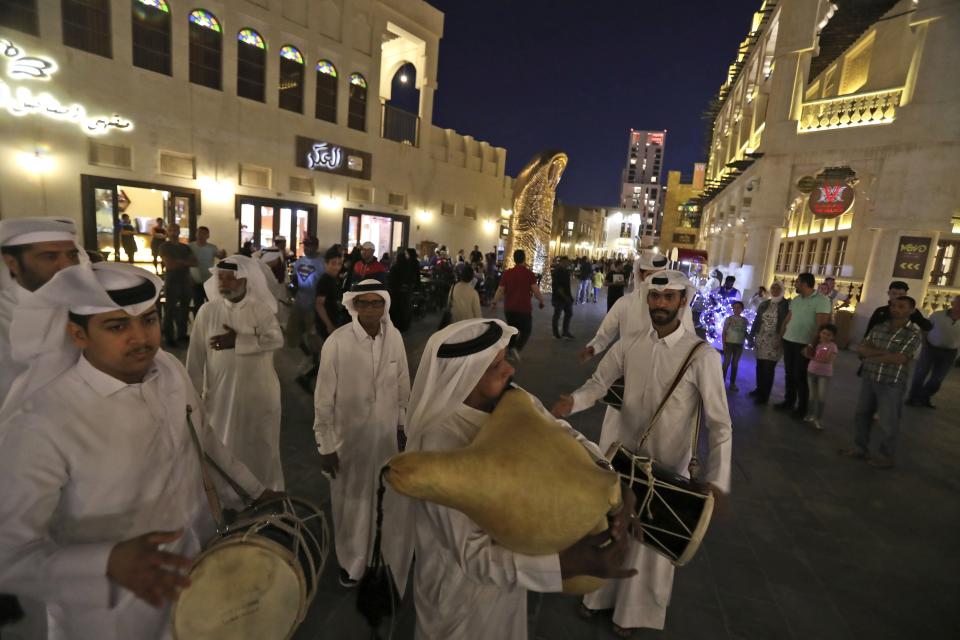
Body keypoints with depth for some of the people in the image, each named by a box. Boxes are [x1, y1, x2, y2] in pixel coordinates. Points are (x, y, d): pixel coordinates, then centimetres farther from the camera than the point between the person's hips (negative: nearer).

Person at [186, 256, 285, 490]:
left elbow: (276, 339, -21)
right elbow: (196, 354, -1)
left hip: (259, 393, -1)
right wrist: (195, 390, 0)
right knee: (224, 447, 16)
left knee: (261, 446, 15)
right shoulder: (208, 310, -4)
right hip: (222, 392, 1)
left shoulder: (261, 308, -7)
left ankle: (268, 493, 36)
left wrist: (238, 341, -22)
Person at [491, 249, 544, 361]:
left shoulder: (507, 273, -1)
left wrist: (494, 302, 12)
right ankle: (516, 348, -10)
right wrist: (541, 301, 4)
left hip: (509, 308, 3)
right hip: (524, 308, -3)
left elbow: (500, 290, -1)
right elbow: (536, 291, -13)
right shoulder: (529, 273, -9)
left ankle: (511, 350, 23)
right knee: (526, 330, 11)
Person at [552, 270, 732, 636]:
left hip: (669, 468, -3)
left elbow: (720, 424, -16)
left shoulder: (702, 356, -17)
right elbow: (598, 384, -2)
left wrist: (716, 479, -24)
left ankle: (634, 611, 47)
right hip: (623, 457, 3)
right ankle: (601, 594, 50)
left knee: (654, 540, 18)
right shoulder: (627, 347, -6)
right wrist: (573, 402, -23)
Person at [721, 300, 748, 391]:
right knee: (726, 362, -3)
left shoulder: (744, 320, 6)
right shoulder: (729, 318, -4)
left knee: (735, 364, 9)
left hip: (739, 345, 3)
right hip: (729, 343, -3)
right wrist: (724, 344, -10)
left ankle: (732, 383, 16)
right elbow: (724, 332, -4)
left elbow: (745, 332, 14)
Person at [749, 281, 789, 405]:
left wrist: (782, 340, -15)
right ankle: (759, 389, 26)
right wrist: (751, 336, 10)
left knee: (768, 368, -2)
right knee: (759, 366, 10)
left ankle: (764, 395, 7)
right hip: (760, 339, 5)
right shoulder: (764, 304, 11)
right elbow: (756, 320, 13)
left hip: (774, 341, -5)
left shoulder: (787, 304, -4)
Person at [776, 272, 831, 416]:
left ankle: (802, 408, 13)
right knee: (789, 374, 13)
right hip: (788, 341, 6)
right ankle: (789, 401, 25)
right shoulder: (795, 300, 12)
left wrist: (812, 345, -17)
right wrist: (780, 336, 8)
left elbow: (821, 325, -14)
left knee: (800, 376, 0)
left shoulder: (821, 300, -9)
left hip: (804, 344, -6)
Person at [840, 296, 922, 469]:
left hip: (892, 384, -5)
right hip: (869, 379, 5)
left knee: (887, 423, 5)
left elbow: (899, 359, -19)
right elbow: (861, 348, 0)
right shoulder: (879, 328, 6)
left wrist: (872, 356, -10)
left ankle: (885, 456, 23)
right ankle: (860, 448, 29)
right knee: (861, 415, 14)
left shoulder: (914, 334, -9)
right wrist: (884, 352, -15)